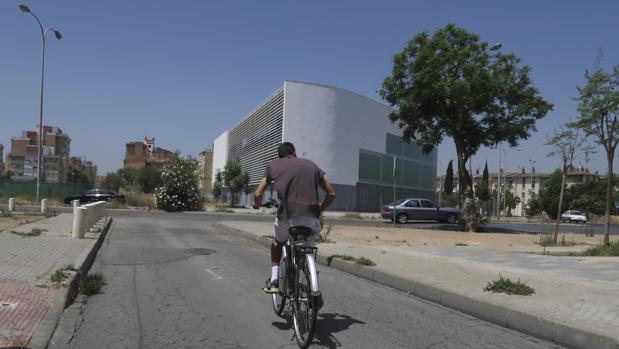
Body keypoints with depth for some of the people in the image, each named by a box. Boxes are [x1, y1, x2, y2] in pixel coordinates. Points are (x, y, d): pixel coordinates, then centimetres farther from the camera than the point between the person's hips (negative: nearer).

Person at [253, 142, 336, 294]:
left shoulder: (273, 165, 13)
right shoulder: (311, 164, 18)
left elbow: (258, 194, 9)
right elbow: (331, 193, 18)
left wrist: (257, 204, 32)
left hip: (287, 217, -1)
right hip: (312, 220, 1)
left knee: (277, 241, 31)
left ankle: (274, 280, 24)